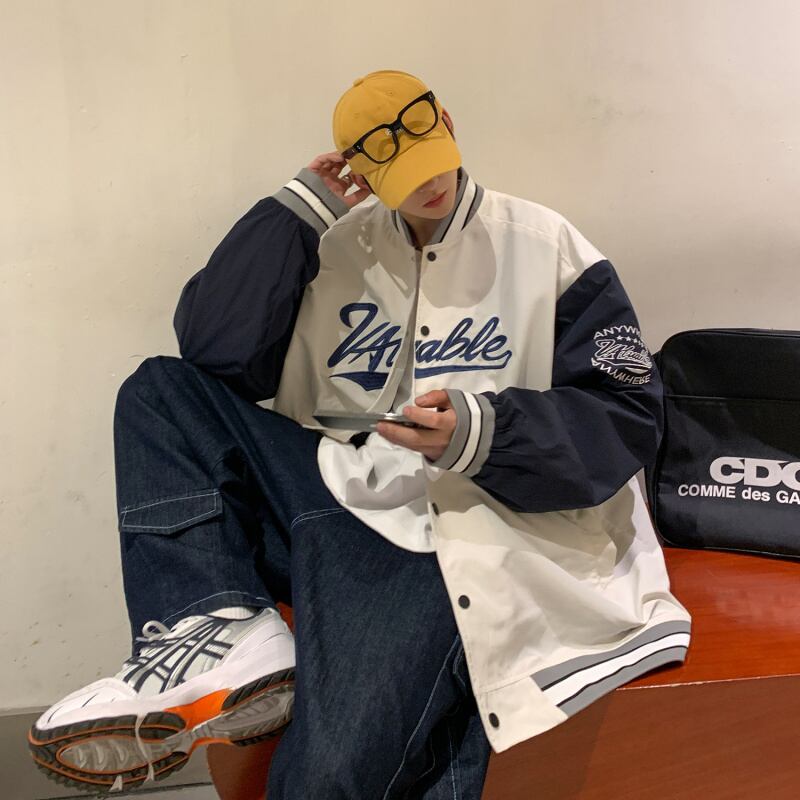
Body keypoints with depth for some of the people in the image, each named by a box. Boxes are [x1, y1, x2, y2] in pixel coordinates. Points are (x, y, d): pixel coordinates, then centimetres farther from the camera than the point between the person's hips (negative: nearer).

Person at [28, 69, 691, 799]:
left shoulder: (546, 246, 1)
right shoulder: (340, 248, 12)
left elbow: (630, 417, -4)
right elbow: (214, 347, 1)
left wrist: (483, 432, -20)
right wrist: (301, 209, -2)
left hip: (442, 536, -5)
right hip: (336, 501, 6)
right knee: (160, 391, -6)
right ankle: (225, 636, -21)